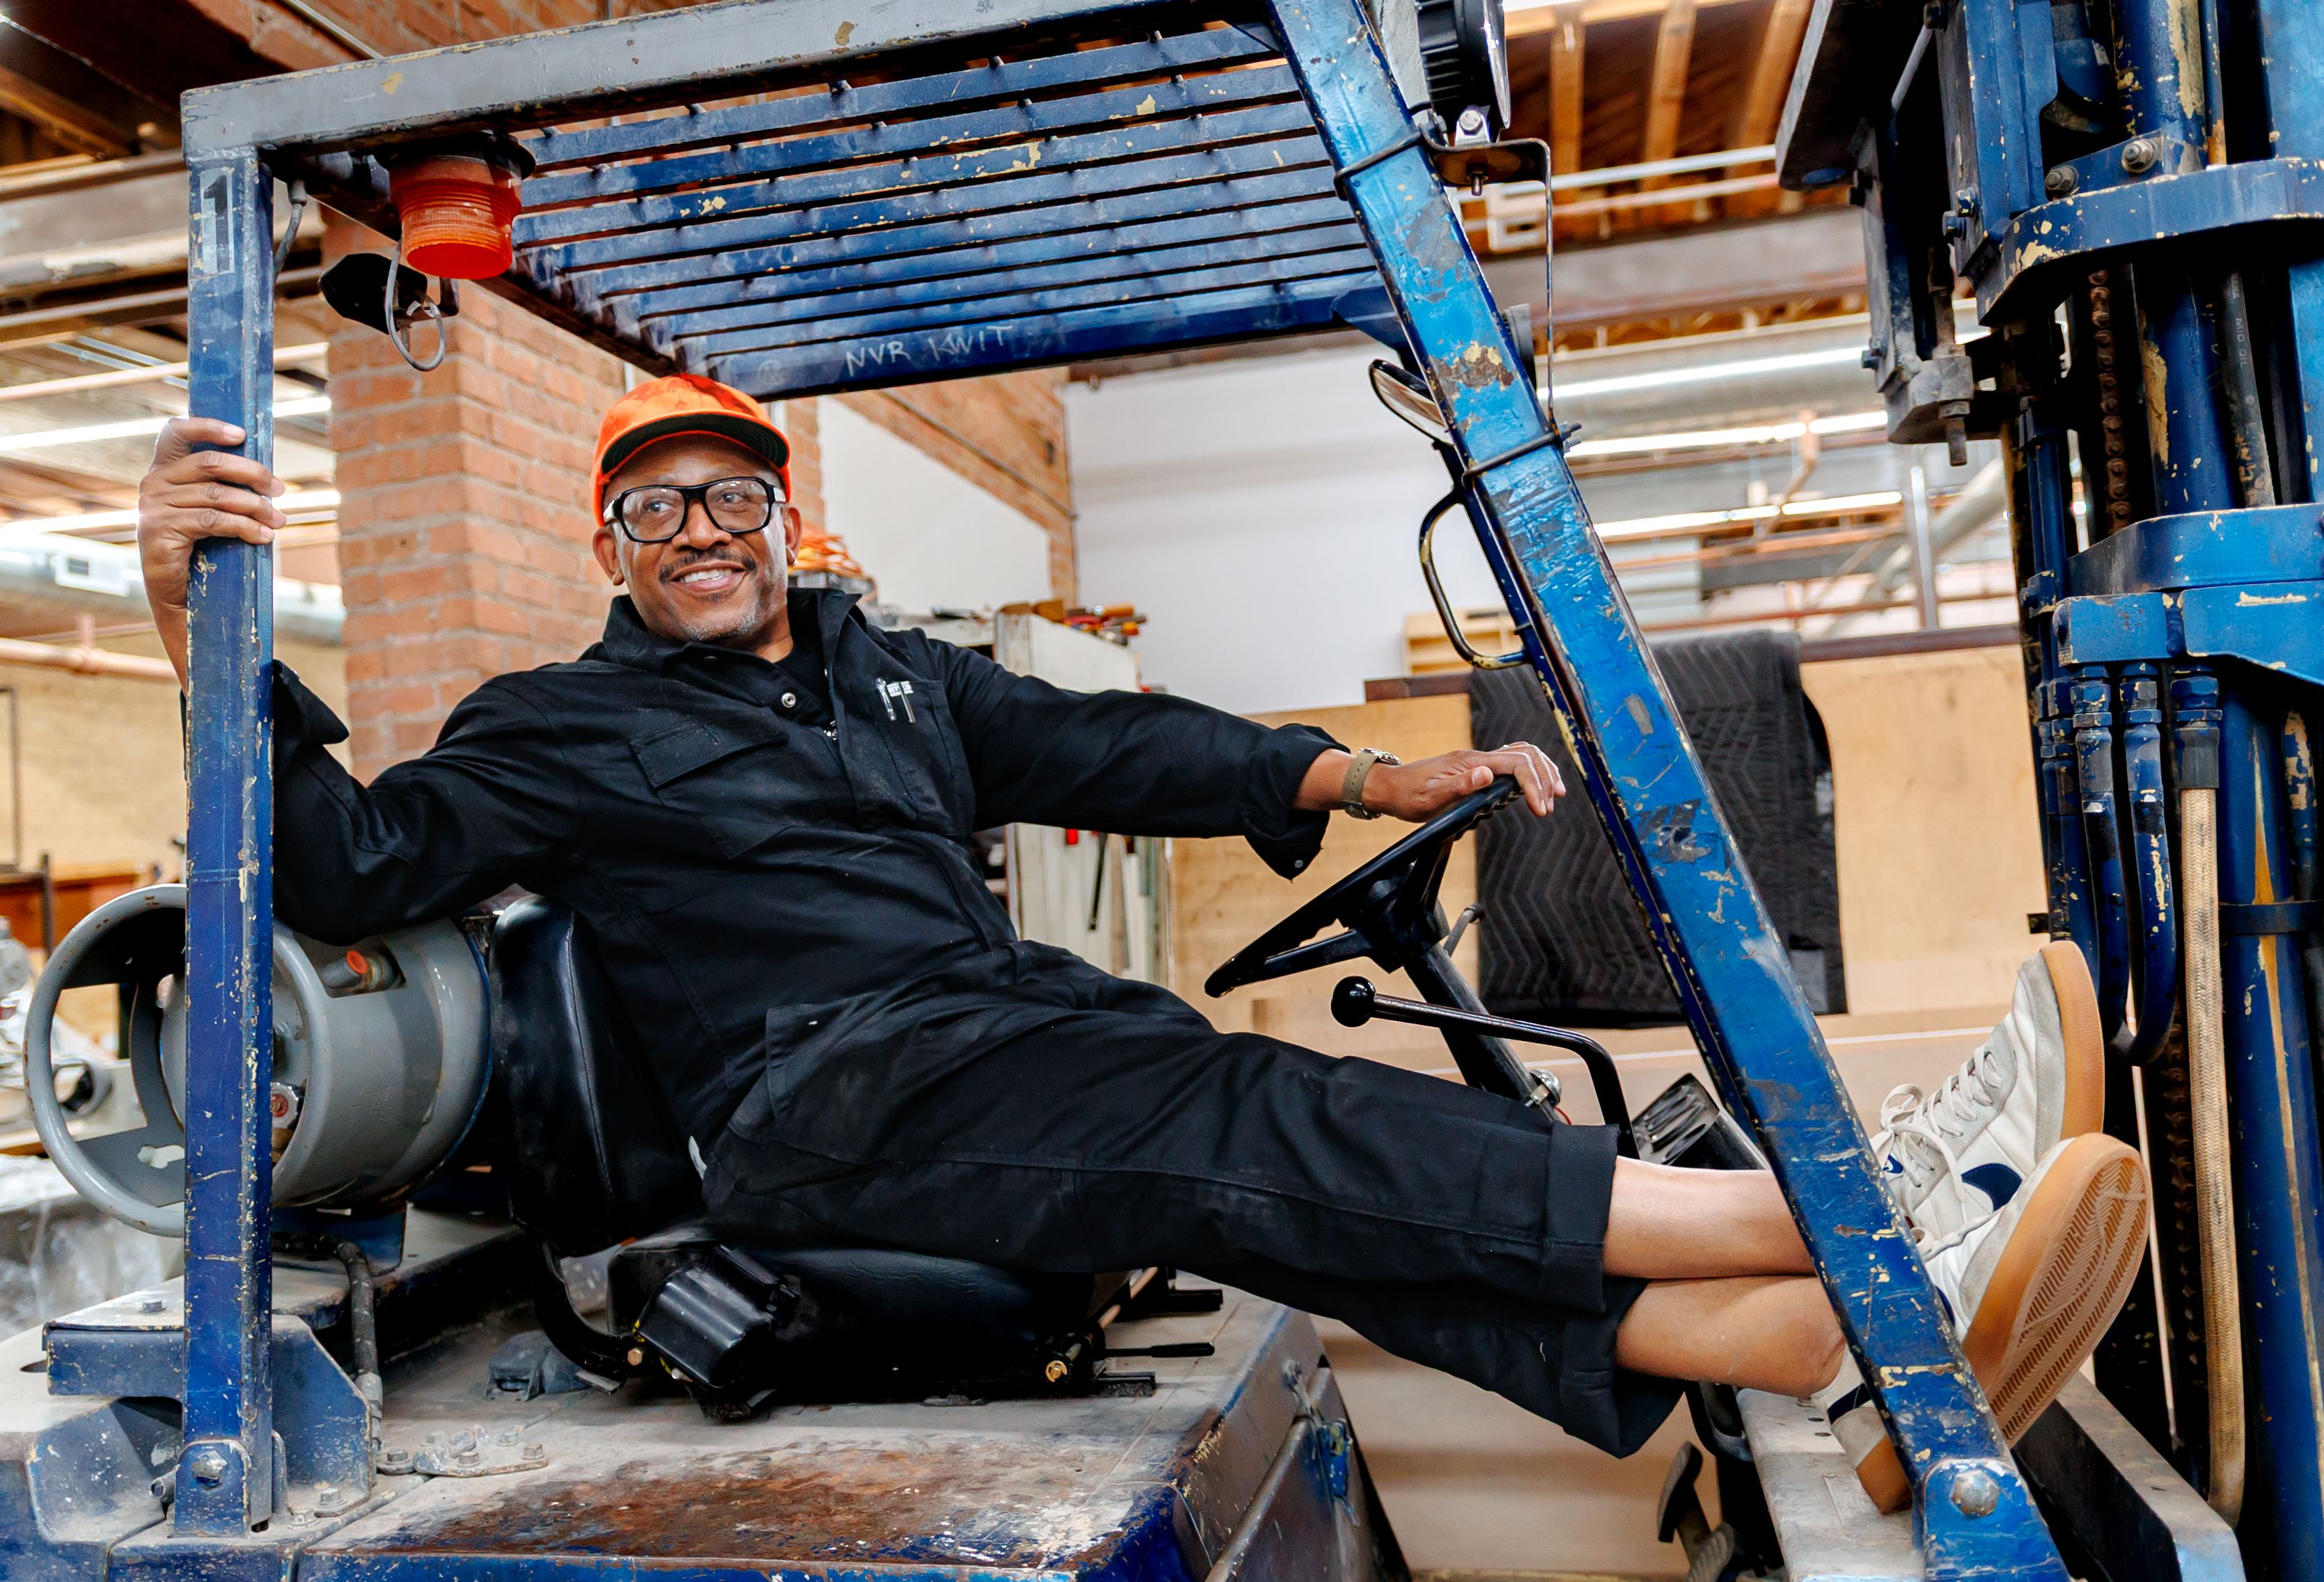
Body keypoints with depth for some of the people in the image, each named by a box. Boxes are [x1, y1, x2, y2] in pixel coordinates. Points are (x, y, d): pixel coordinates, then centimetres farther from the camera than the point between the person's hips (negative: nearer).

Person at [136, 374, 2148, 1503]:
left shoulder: (892, 673, 24)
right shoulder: (566, 725, 10)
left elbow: (1105, 748, 17)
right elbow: (352, 863, -3)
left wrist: (1363, 776, 7)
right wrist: (201, 621, -18)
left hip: (1023, 1033, 6)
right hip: (832, 1096, -6)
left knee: (1301, 1199, -18)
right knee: (1257, 1130, -26)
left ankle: (1852, 1347, -33)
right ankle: (1848, 1215, -32)